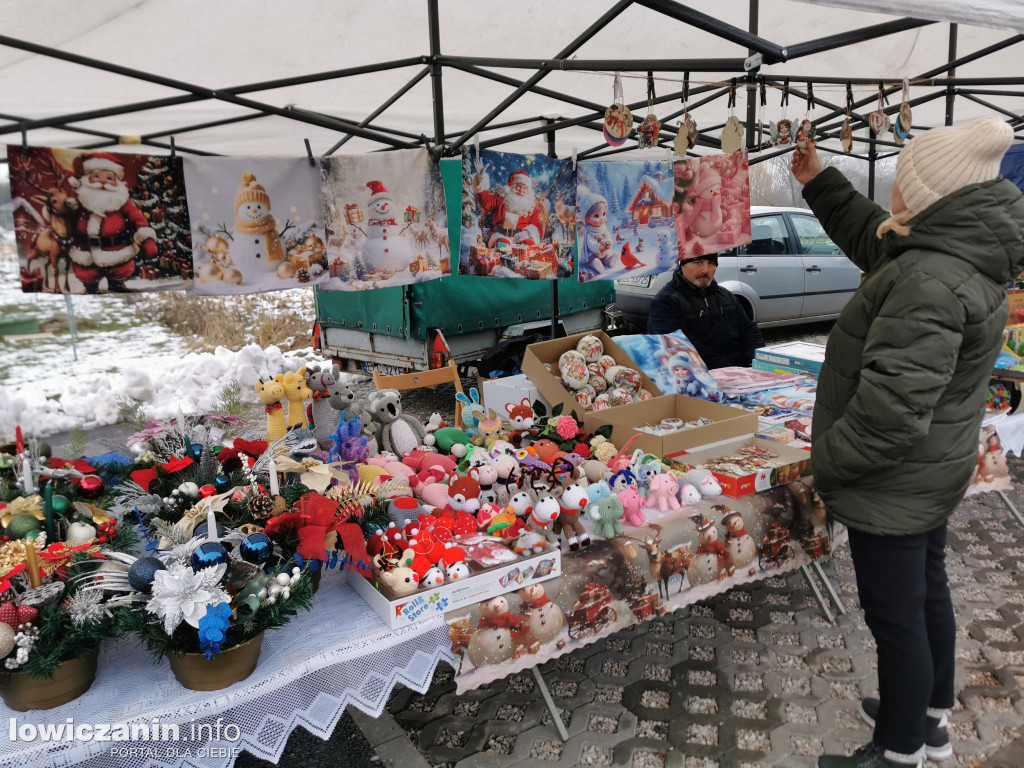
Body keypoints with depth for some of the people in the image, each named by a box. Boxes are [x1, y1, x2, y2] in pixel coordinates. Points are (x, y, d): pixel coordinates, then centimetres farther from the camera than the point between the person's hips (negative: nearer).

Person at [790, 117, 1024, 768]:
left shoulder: (929, 282, -29)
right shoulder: (967, 254, 3)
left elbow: (892, 407, -33)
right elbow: (872, 240, 20)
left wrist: (829, 462, -18)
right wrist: (820, 183, 17)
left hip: (895, 484, -10)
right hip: (934, 471, 10)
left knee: (896, 617, 7)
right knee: (928, 593, 25)